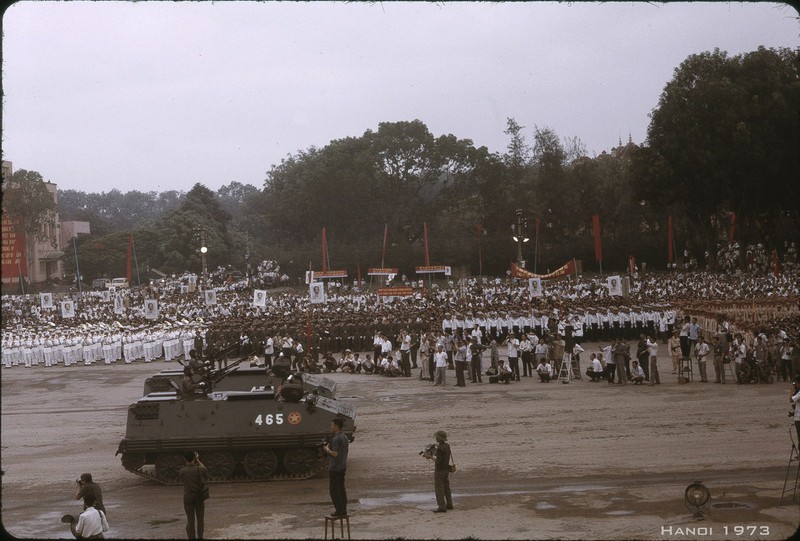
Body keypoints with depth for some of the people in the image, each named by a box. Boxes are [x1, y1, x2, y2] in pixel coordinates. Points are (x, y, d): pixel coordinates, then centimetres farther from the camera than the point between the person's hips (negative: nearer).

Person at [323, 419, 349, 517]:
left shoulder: (336, 439, -19)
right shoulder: (344, 437, 11)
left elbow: (335, 454, -24)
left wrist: (327, 449, -7)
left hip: (335, 467, -9)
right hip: (343, 467, 9)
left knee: (334, 489, -2)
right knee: (341, 488, 13)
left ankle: (339, 511, -1)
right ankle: (343, 510, 15)